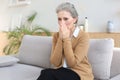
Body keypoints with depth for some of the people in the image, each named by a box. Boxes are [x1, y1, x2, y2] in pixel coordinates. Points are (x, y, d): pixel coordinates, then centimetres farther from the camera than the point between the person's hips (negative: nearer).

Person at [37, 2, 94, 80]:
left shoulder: (83, 36, -11)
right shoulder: (56, 35, 3)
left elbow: (72, 63, -18)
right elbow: (55, 63, -8)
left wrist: (66, 38, -18)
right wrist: (60, 38, -14)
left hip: (79, 73, -4)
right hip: (61, 71, 4)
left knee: (47, 74, -26)